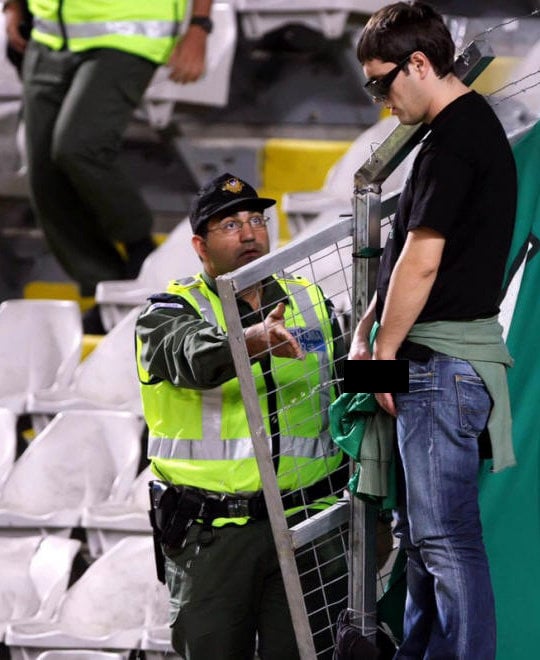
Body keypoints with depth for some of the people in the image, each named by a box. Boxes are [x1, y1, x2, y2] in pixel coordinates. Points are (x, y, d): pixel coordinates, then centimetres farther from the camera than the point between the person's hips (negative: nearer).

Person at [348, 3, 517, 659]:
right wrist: (365, 328, 15)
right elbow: (409, 254, 21)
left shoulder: (453, 141, -17)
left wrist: (385, 352, -10)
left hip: (443, 358, -11)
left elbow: (421, 262, -19)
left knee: (446, 536, -9)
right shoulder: (478, 128, 16)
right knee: (420, 530, 18)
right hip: (437, 361, 11)